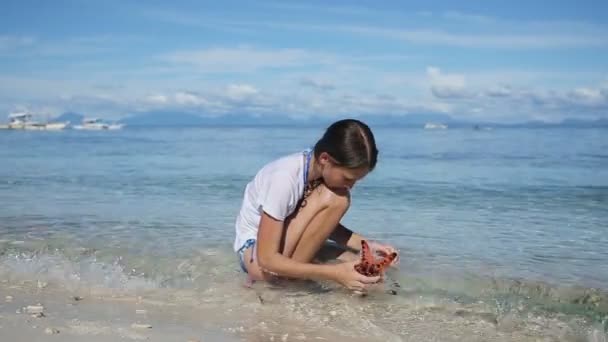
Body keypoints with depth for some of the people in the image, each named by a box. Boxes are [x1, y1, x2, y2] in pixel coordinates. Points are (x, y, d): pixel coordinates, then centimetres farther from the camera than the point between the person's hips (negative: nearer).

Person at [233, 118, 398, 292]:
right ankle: (290, 274, -17)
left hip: (291, 244, 7)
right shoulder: (284, 178, -32)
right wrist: (336, 273, -38)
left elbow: (326, 224, 3)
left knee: (368, 273, -11)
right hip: (254, 249, -7)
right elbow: (267, 259, -32)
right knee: (332, 198, -28)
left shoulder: (330, 171, -12)